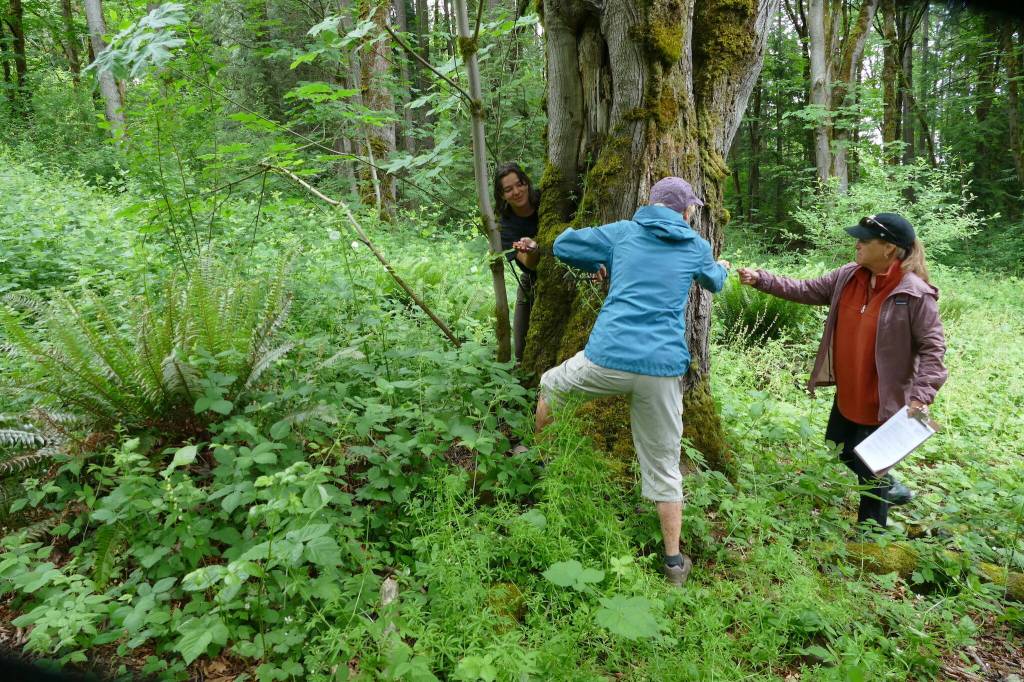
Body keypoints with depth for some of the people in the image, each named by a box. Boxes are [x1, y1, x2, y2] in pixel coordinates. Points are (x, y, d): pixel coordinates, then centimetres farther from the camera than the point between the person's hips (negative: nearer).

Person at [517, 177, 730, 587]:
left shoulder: (622, 232, 9)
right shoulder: (697, 247, 13)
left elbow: (562, 246, 13)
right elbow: (714, 283, 34)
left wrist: (596, 265, 31)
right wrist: (722, 267, 58)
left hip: (607, 360, -1)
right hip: (664, 370, 1)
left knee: (550, 385, 30)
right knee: (664, 466, 13)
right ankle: (674, 561, 22)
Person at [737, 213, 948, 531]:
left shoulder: (916, 294, -21)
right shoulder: (848, 276, -4)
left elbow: (932, 346, -19)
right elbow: (805, 290, 2)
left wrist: (921, 395, -26)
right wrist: (760, 279, -5)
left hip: (884, 401, -7)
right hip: (847, 394, 7)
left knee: (870, 469, 8)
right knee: (841, 449, 25)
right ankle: (889, 487, 49)